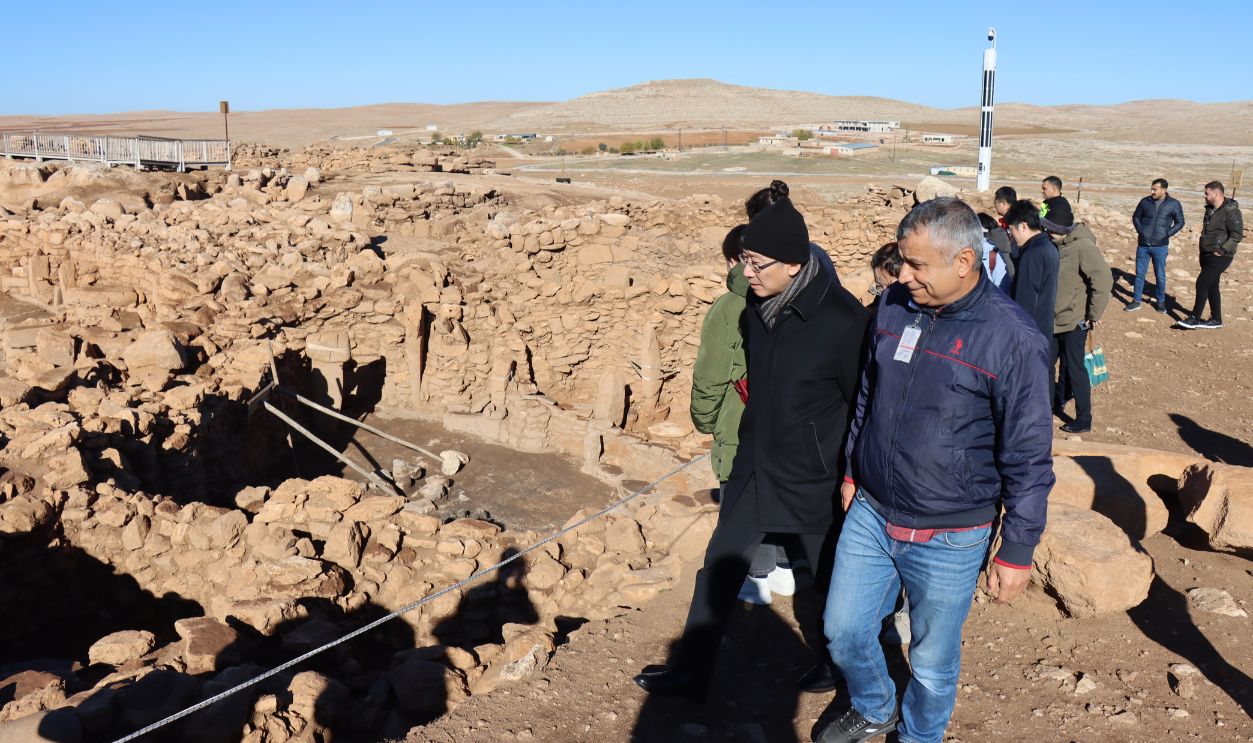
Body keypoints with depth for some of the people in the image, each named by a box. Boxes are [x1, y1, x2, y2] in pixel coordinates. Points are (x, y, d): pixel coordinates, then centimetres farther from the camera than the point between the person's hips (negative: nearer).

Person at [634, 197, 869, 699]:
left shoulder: (841, 319, -24)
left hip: (812, 481, -6)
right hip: (753, 469, 6)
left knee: (829, 579, 16)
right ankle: (691, 670, 27)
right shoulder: (757, 306, -3)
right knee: (718, 568, 13)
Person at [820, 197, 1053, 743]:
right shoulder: (893, 307, -2)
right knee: (843, 632, 16)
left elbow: (1029, 457, -12)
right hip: (869, 515, 5)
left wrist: (1016, 553, -8)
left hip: (949, 539, -5)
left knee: (932, 663, 13)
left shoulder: (1013, 338, -19)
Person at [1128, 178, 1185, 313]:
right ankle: (1136, 301, 16)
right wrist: (1140, 231, -1)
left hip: (1160, 247, -2)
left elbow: (1179, 222, 4)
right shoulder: (1145, 202, -1)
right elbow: (1136, 217, 13)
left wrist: (1167, 234, -7)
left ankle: (1161, 301, 20)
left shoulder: (1174, 204, -4)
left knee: (1160, 275, 6)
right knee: (1140, 274, 7)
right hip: (1143, 245, 2)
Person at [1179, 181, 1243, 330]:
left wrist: (1221, 250, -21)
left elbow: (1237, 235, -20)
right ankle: (1216, 319, 22)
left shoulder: (1231, 211, -16)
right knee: (1211, 286, 13)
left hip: (1219, 257, -9)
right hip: (1207, 255, 9)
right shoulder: (1210, 209, 11)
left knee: (1202, 284, -11)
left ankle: (1195, 318, -4)